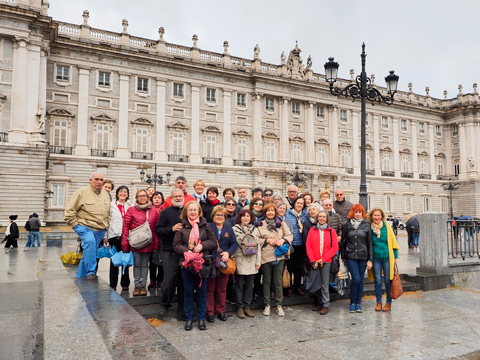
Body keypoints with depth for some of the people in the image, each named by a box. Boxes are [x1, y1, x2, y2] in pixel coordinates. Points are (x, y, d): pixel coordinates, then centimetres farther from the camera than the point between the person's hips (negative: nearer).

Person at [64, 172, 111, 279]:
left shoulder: (106, 195, 14)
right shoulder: (82, 192, -5)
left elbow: (108, 214, 25)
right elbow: (69, 210, -6)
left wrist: (106, 226, 15)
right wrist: (76, 224, -9)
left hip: (100, 230, 6)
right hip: (85, 227, -5)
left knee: (88, 253, 10)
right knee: (90, 241, -32)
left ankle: (80, 277, 24)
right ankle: (90, 272, -23)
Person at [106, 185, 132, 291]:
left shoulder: (130, 206, 11)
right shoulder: (112, 205, 6)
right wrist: (106, 236, -2)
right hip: (114, 235, -1)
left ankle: (125, 284, 15)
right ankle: (113, 284, 11)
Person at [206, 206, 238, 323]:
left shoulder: (229, 229, 10)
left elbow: (234, 244, 3)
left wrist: (228, 252, -14)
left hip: (224, 262, 3)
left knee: (222, 289, 11)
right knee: (210, 289, 4)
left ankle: (221, 311, 23)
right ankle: (210, 312, 14)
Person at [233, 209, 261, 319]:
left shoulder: (255, 230, 11)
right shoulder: (235, 229, -1)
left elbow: (258, 246, 11)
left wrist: (258, 261, 6)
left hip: (251, 261, 4)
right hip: (240, 261, -3)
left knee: (249, 285, 7)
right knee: (240, 285, 4)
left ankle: (247, 307, 20)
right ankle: (240, 307, 16)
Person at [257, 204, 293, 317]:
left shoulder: (281, 224, 9)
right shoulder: (260, 225, 1)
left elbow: (290, 235, 9)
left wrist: (283, 240, -9)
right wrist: (267, 240, -11)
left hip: (279, 256, 2)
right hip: (265, 256, -1)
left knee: (278, 281, 5)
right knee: (266, 281, 7)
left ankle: (279, 305, 16)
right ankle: (267, 305, 19)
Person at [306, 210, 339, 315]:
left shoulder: (331, 231, 4)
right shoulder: (312, 230, 7)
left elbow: (335, 247, -2)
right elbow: (308, 246, 3)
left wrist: (323, 259, -9)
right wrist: (313, 261, -7)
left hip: (326, 261, -2)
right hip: (314, 262, 2)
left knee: (324, 284, -1)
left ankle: (326, 305, 9)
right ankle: (318, 302, 23)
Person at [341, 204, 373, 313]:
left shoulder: (366, 225, 3)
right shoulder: (346, 225, 3)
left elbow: (370, 243, 3)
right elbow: (343, 242, 9)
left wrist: (370, 259, -1)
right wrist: (342, 257, 9)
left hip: (363, 256, 1)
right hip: (350, 256, -1)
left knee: (361, 280, 7)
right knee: (356, 279, -10)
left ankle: (358, 303, 21)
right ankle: (352, 302, 8)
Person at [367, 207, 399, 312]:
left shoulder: (387, 227, -3)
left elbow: (393, 241, 3)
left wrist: (395, 257, 2)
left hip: (387, 257, -1)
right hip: (376, 257, 1)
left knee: (387, 280, 3)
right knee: (378, 280, 5)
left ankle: (388, 302, 17)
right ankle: (379, 302, 18)